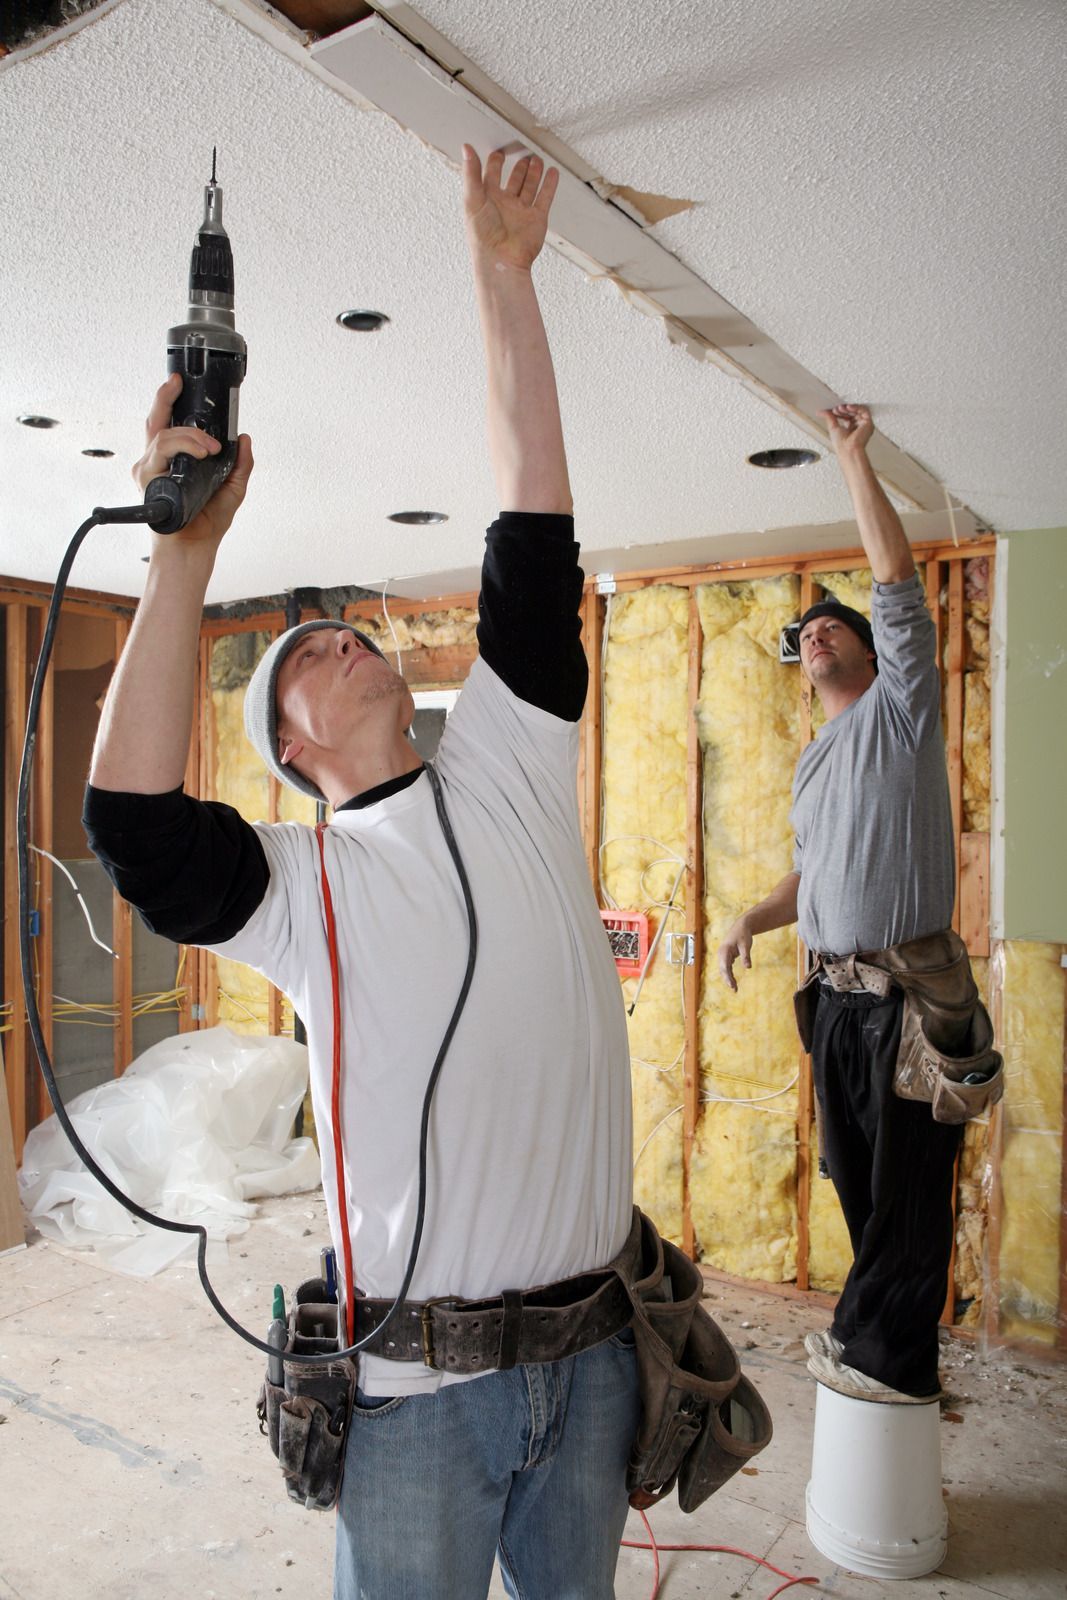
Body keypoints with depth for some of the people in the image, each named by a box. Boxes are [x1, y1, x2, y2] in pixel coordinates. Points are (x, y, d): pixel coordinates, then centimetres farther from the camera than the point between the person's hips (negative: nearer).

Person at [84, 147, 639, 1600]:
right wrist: (187, 549, -22)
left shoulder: (508, 773, 3)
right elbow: (132, 820, -23)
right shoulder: (299, 882, -4)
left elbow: (533, 536, -1)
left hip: (591, 1353, 4)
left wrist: (505, 272, 1)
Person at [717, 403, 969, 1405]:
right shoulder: (812, 763, 19)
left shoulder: (900, 706, 0)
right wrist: (755, 917, 8)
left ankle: (890, 1356, 16)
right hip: (837, 994, 7)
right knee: (855, 1175, 15)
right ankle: (870, 1327, 31)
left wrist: (853, 455, -3)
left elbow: (895, 574, -9)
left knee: (908, 1185, 2)